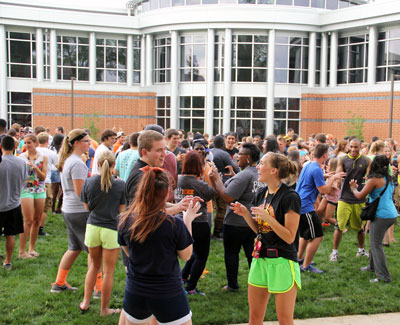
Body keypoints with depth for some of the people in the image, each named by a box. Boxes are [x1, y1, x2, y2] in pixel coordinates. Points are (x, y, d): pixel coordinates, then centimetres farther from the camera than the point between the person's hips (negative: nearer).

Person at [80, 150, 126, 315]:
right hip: (111, 229, -3)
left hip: (92, 226, 3)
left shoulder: (88, 182, -3)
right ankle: (104, 309, 17)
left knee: (94, 265, 22)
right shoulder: (120, 185, -9)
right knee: (108, 271, 7)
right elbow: (122, 210, -2)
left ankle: (85, 302, 25)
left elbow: (87, 206, 8)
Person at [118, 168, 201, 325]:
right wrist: (188, 221, 4)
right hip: (169, 294, -3)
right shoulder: (175, 224, -20)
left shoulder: (126, 221, -10)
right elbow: (186, 256, -3)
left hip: (135, 293, 3)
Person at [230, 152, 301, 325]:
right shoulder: (260, 194, 7)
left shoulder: (290, 197, -16)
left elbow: (289, 237, -16)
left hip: (283, 261, -7)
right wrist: (245, 214, -3)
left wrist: (267, 217, -25)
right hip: (260, 258, 7)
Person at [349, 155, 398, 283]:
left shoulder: (374, 180, -12)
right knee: (374, 242, 22)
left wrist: (353, 188, 12)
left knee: (376, 245, -4)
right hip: (392, 214, 8)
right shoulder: (389, 179, 12)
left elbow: (360, 196, -10)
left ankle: (384, 276, -6)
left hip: (382, 216, -8)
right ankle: (373, 266, 34)